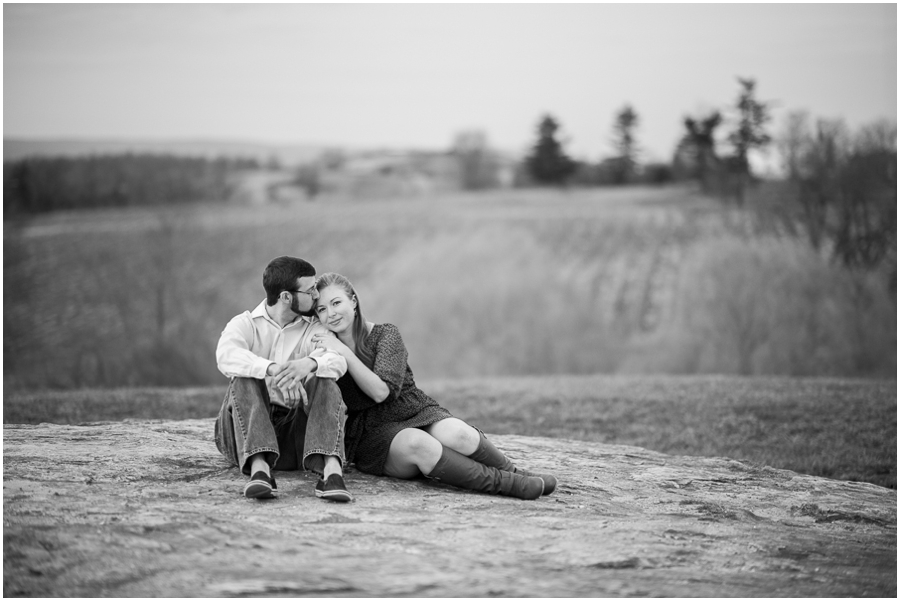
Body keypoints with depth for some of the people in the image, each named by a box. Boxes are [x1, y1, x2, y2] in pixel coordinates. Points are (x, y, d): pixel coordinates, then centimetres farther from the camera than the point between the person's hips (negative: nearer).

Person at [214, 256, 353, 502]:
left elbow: (338, 362, -13)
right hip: (244, 434, -1)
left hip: (295, 432, 1)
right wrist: (273, 370, -38)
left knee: (326, 384, -21)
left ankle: (330, 469, -46)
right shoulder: (245, 324, 4)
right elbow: (227, 356, -20)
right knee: (245, 380, -26)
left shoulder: (314, 331, 10)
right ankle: (259, 468, -47)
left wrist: (309, 364, -37)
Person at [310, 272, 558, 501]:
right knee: (416, 443, -36)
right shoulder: (322, 348, 6)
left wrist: (343, 352, -20)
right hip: (374, 435, -1)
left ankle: (512, 472, -16)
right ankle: (506, 483, -35)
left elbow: (382, 390, -16)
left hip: (417, 412, 1)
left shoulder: (385, 335, 0)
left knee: (457, 434, -35)